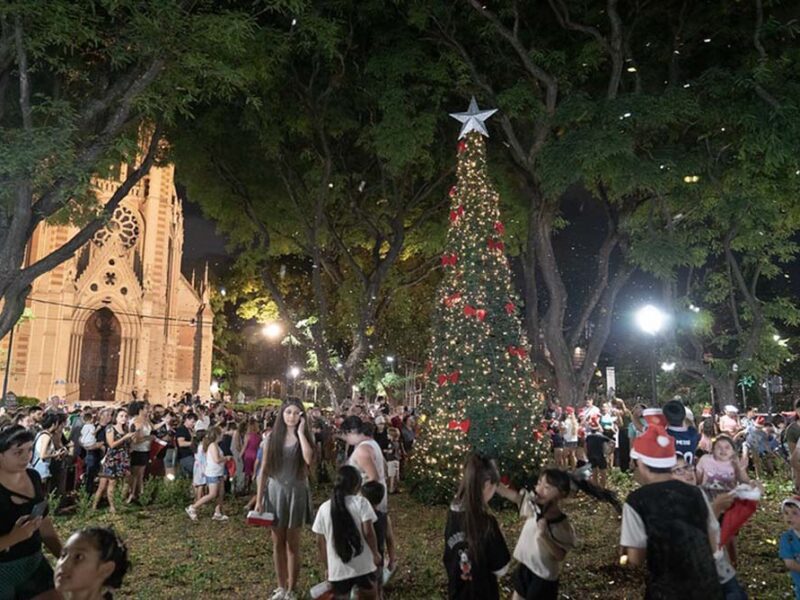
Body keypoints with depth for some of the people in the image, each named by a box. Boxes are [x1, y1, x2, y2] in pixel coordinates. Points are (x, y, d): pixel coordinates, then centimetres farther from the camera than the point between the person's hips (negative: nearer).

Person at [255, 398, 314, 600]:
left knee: (293, 544, 6)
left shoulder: (304, 437, -3)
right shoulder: (272, 438, -2)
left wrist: (300, 433, -18)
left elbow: (309, 459, -23)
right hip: (275, 492, 1)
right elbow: (264, 470, 1)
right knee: (278, 543, 11)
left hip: (297, 492, -1)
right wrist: (258, 499, -2)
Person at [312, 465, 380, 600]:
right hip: (363, 566, -1)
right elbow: (368, 532, -15)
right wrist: (375, 553, 0)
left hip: (338, 569, 2)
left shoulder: (324, 508, 1)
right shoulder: (361, 502, -7)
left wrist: (327, 567, 17)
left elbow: (320, 542, 6)